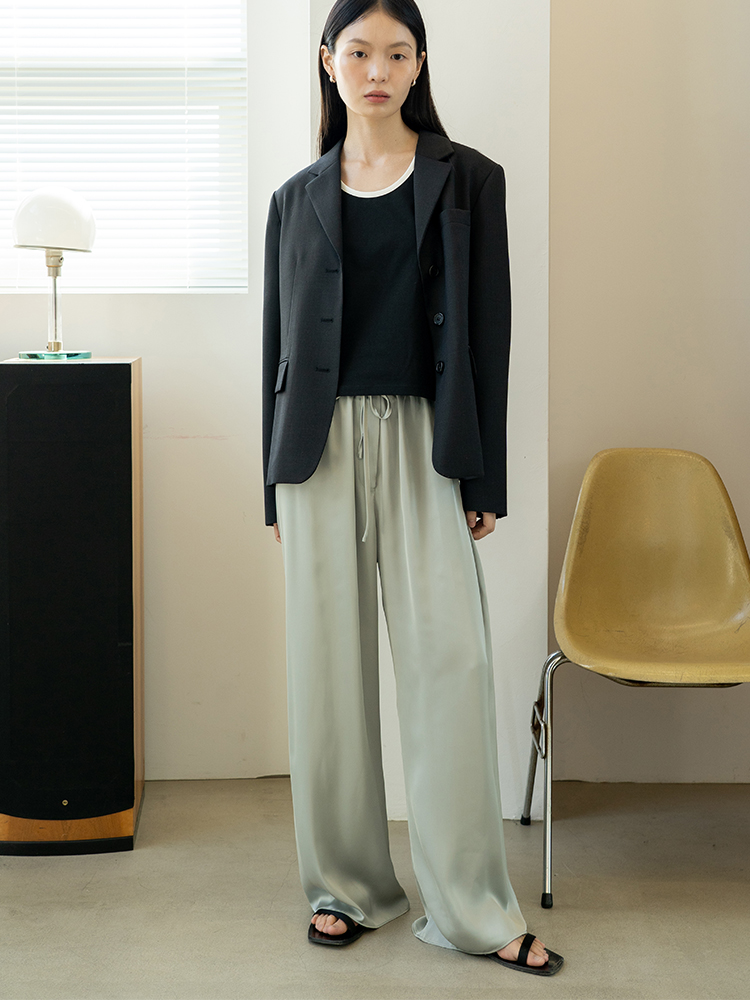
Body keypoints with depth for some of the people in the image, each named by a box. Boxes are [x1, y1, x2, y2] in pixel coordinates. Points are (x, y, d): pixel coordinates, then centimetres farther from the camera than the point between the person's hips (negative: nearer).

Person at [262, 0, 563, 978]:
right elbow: (279, 339, 11)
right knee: (331, 665, 5)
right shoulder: (298, 198, 11)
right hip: (322, 443, 2)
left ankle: (472, 907, 5)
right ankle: (348, 883, 19)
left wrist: (486, 478, -3)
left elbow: (488, 330, 2)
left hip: (423, 440, -2)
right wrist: (275, 485, 8)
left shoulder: (468, 180, 6)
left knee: (449, 657, -6)